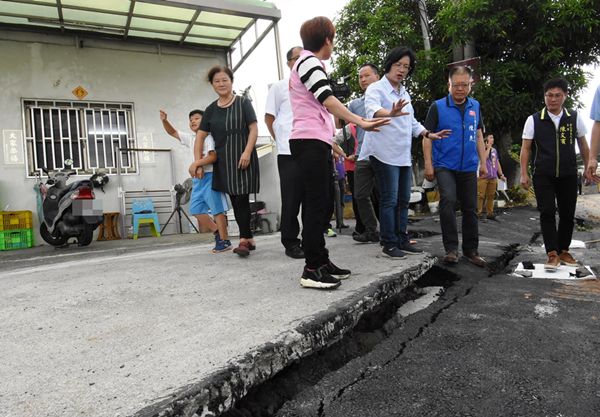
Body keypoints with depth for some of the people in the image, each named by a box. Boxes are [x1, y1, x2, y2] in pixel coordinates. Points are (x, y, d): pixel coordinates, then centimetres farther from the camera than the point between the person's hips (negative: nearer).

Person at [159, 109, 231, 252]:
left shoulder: (209, 137, -8)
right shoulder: (190, 138, 16)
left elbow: (213, 156, -19)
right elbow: (173, 132, 23)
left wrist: (196, 164, -21)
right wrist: (164, 121, 7)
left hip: (210, 176, -9)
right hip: (198, 177, 9)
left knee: (216, 209, -6)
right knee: (195, 209, 8)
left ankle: (225, 241, 2)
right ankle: (217, 231, 21)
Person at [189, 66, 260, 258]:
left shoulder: (243, 103, 3)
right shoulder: (211, 109, 14)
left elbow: (253, 129, -4)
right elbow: (200, 136, 11)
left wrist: (247, 152, -16)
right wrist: (197, 160, -1)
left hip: (242, 158, -5)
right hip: (223, 160, 5)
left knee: (242, 199, -11)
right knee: (235, 200, 6)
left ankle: (244, 240, -8)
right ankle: (249, 239, 16)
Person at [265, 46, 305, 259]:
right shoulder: (279, 87, 7)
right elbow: (269, 117, 6)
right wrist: (282, 140, 2)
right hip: (289, 152, -4)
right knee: (291, 199, -2)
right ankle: (290, 242, 8)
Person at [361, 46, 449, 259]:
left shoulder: (404, 93, 21)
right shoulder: (376, 88, -4)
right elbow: (372, 109, -27)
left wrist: (430, 134, 24)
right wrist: (391, 113, -46)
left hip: (404, 155, 8)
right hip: (384, 153, -8)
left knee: (403, 200, 10)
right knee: (389, 200, -8)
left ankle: (402, 241, 19)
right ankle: (389, 244, 0)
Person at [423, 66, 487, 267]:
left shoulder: (475, 106, 11)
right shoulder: (438, 107, -2)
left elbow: (478, 135, 18)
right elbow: (427, 136, -2)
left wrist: (483, 162, 14)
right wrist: (428, 164, -8)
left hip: (469, 167, 4)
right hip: (445, 165, -4)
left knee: (470, 208, 8)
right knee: (448, 200, -24)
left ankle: (471, 250, 23)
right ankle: (451, 248, -12)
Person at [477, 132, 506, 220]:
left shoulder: (494, 150, 20)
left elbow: (497, 163, 23)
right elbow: (483, 158, -19)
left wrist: (501, 175, 18)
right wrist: (488, 148, -8)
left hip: (493, 177, 6)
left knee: (491, 196, 7)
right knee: (480, 195, -8)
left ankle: (489, 214, 13)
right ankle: (478, 213, -4)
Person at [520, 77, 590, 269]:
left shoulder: (575, 118, 8)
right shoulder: (534, 120, 3)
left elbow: (582, 144, 16)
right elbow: (526, 148, 3)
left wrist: (588, 167, 13)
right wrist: (524, 173, -3)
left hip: (568, 174, 2)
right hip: (543, 175, -2)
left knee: (567, 213, 5)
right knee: (547, 212, -8)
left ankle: (564, 251, 18)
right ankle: (552, 254, -6)